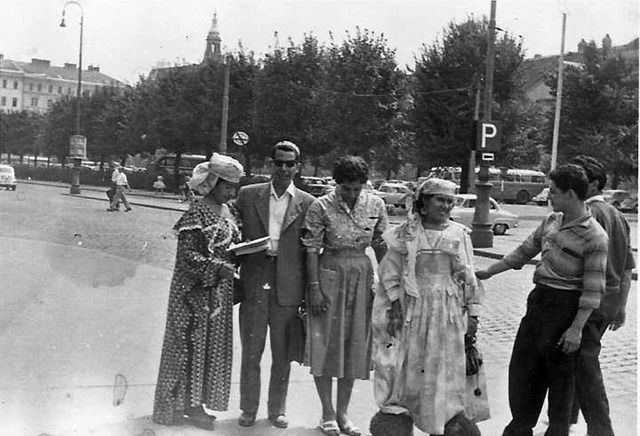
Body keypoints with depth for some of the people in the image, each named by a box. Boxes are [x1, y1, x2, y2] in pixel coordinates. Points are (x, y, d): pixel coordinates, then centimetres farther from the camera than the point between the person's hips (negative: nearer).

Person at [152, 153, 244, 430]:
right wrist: (218, 268, -29)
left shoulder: (225, 211, 10)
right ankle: (173, 406, 11)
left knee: (213, 344, 11)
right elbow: (186, 256, -19)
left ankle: (194, 404, 21)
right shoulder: (197, 213, -15)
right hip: (196, 291, -8)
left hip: (219, 291, 8)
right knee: (191, 344, -1)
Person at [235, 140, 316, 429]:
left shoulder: (308, 204, 2)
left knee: (282, 354, 9)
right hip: (253, 284, 0)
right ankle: (248, 410, 22)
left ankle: (277, 410, 25)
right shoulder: (247, 195, 5)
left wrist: (308, 294, -1)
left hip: (288, 288, 0)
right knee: (250, 352, 7)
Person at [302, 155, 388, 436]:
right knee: (326, 343, 1)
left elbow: (381, 246, 7)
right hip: (329, 275, -3)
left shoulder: (376, 205, 0)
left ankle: (342, 413, 20)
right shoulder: (321, 207, -10)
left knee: (355, 345, 8)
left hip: (362, 276, 3)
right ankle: (327, 413, 14)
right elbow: (312, 249, -9)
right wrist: (314, 288, -13)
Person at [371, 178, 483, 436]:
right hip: (412, 308, -1)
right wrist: (395, 305, -9)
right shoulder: (407, 233, 1)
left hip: (447, 312, 1)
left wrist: (473, 314, 4)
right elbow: (391, 272, 0)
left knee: (443, 368, 1)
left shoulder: (459, 234, 5)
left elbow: (469, 279, 7)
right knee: (409, 365, 4)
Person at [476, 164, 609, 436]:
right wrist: (488, 272, 19)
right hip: (538, 299, 8)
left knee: (560, 374, 5)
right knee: (522, 365, 14)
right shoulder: (552, 221, 6)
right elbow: (524, 252, 18)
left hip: (565, 306, -8)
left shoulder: (594, 237, -17)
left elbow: (593, 289, -18)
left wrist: (577, 328, -20)